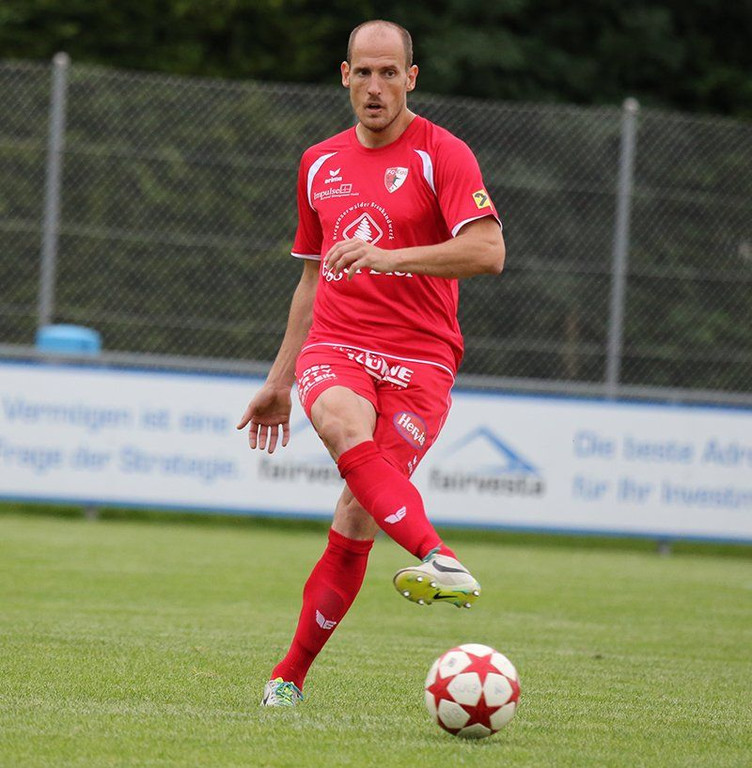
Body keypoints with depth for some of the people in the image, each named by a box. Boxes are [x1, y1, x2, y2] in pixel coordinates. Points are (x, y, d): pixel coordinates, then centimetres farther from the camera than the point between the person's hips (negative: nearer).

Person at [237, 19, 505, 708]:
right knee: (344, 425, -33)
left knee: (359, 515, -11)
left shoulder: (443, 155, -1)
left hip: (419, 359, -3)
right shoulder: (320, 165, 17)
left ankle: (292, 674, 3)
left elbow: (489, 252, -15)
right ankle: (442, 562, -50)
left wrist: (387, 256, -26)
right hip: (333, 346, 3)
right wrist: (279, 380, 27)